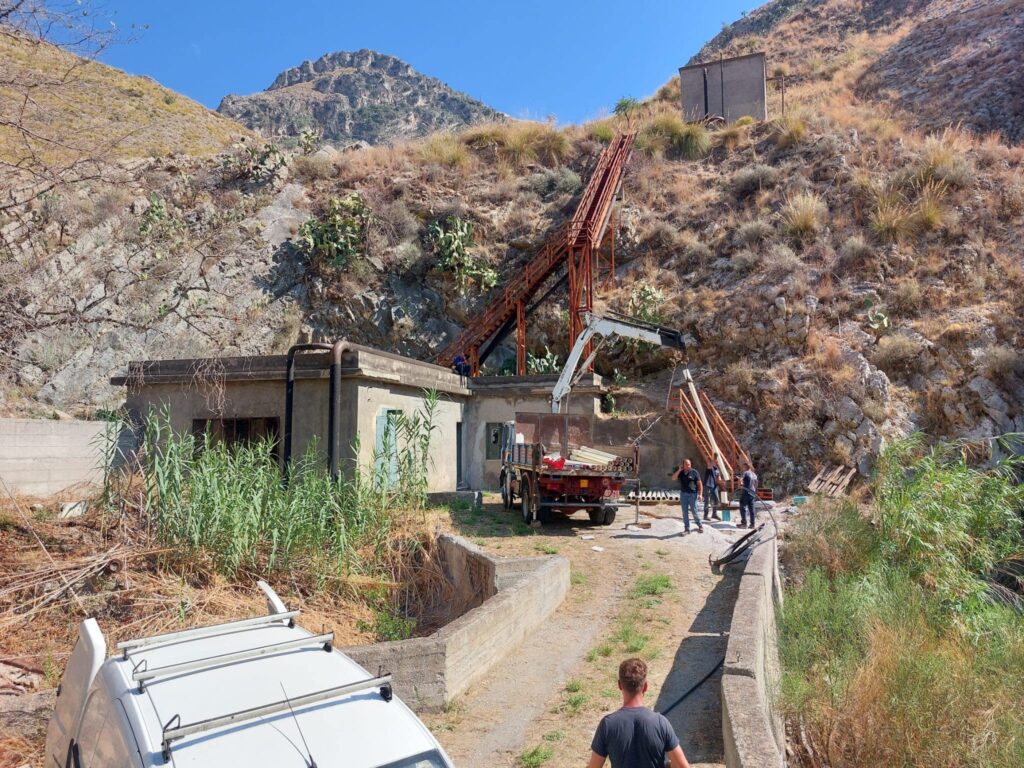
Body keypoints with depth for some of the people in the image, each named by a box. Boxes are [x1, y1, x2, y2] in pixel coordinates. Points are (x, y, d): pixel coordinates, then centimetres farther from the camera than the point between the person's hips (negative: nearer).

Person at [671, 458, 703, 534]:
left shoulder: (694, 472, -3)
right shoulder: (680, 472, 9)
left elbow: (699, 483, -3)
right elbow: (673, 478, -4)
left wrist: (700, 494, -10)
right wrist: (679, 470, -9)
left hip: (692, 494, -4)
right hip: (683, 494, 4)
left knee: (694, 511, -2)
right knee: (685, 512, 5)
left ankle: (700, 526, 17)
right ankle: (687, 529, 11)